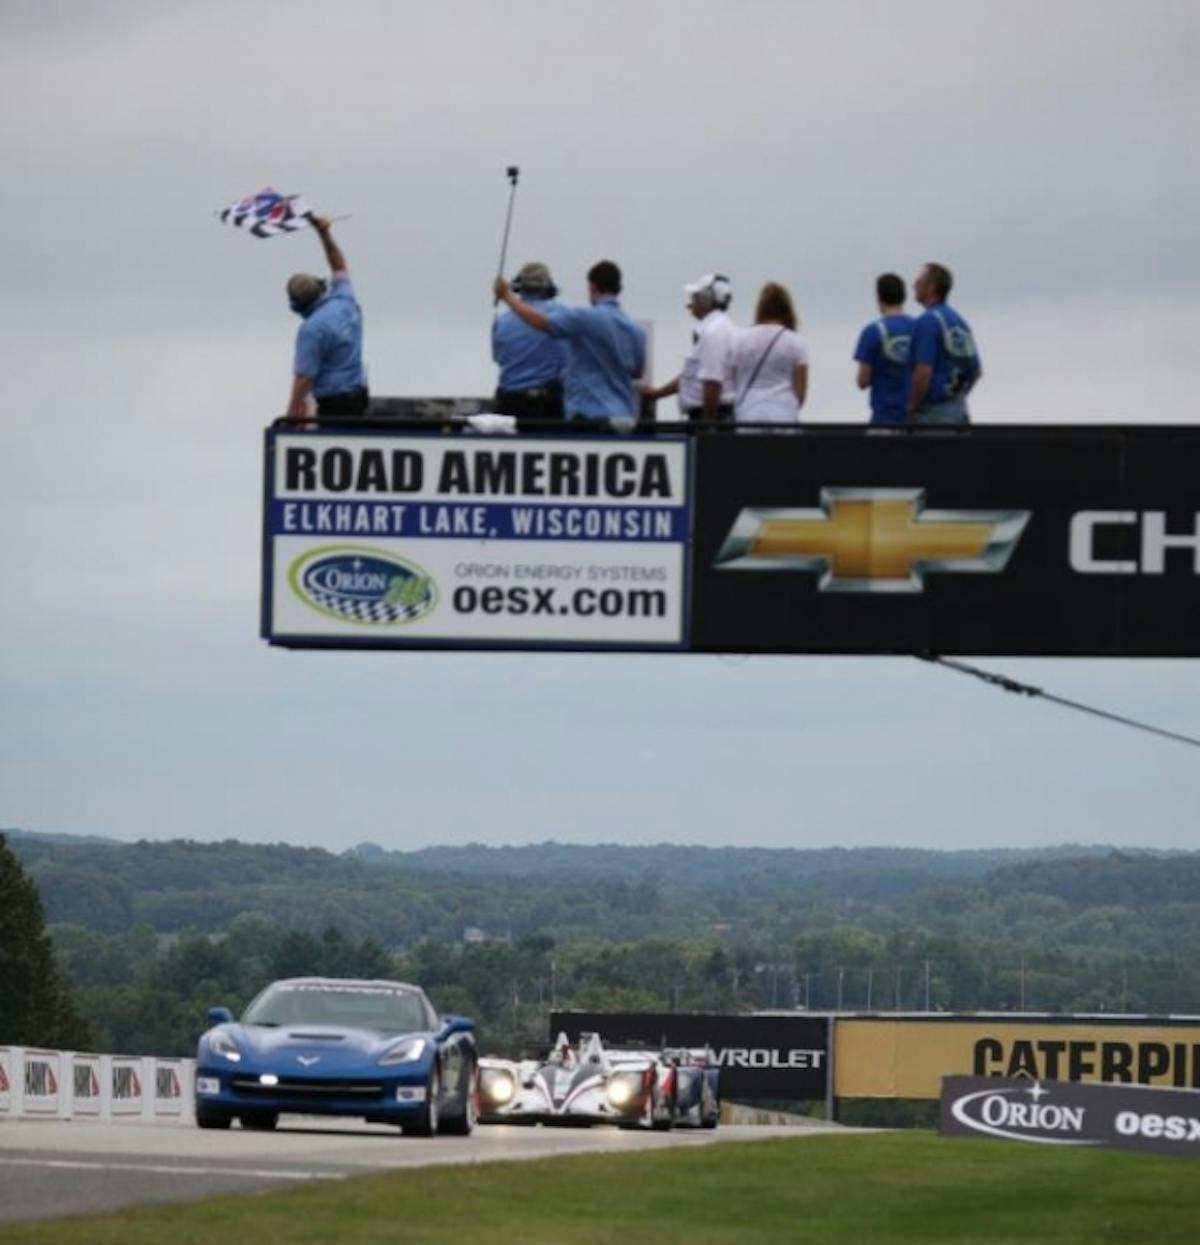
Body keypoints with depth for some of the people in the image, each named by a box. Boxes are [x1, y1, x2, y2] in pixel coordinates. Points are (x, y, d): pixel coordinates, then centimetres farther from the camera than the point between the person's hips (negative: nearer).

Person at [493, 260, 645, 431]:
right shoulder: (636, 330, 8)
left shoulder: (586, 319, -13)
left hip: (589, 416, -7)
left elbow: (540, 321, -19)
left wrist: (507, 296, -6)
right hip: (625, 416, 7)